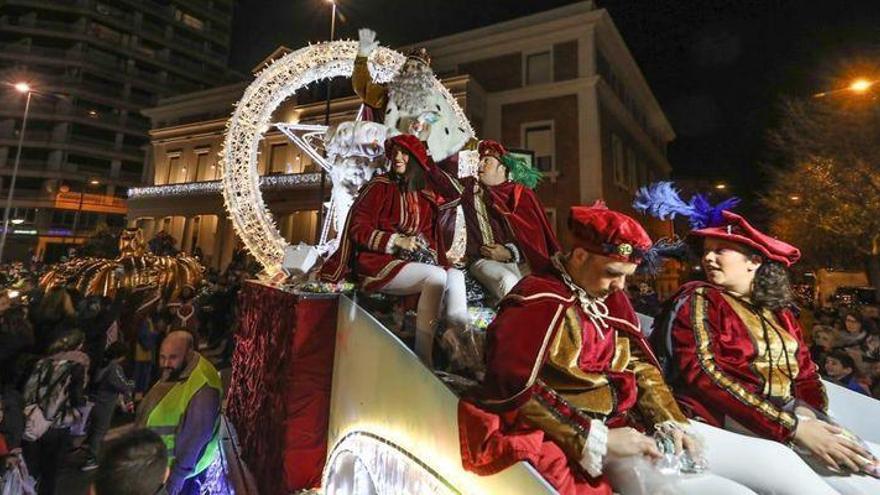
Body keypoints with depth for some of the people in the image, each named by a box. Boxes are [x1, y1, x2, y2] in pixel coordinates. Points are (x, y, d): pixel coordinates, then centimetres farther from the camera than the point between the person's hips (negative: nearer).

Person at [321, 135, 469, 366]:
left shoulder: (424, 197, 16)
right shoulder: (380, 186, 0)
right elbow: (358, 229, -5)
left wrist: (430, 250, -2)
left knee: (456, 275, -20)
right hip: (378, 262, -6)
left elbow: (427, 235, 21)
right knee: (436, 276, -29)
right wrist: (397, 241, -15)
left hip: (414, 262, 6)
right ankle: (423, 357, -26)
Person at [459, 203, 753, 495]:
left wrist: (670, 423, -5)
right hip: (576, 439, -8)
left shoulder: (611, 298, 7)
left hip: (627, 423, 9)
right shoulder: (540, 303, -19)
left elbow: (641, 365, 10)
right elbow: (516, 391, -26)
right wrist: (599, 440, -24)